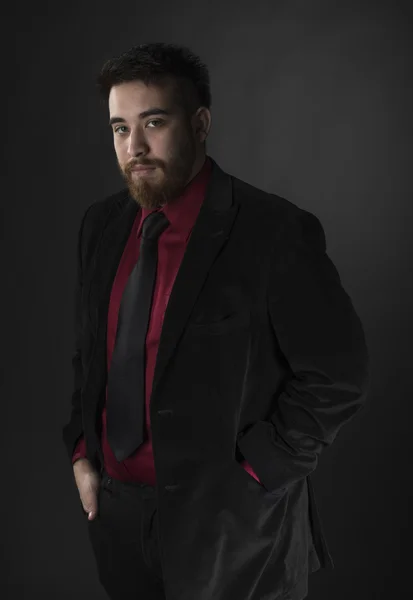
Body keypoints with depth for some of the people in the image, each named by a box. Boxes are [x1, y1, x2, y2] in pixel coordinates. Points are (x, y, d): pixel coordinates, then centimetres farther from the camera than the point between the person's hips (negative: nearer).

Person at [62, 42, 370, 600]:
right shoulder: (102, 224, 1)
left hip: (225, 520, -5)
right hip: (113, 504, 6)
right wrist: (82, 451, 5)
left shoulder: (275, 233, -18)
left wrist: (251, 472, -14)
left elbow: (339, 375, -15)